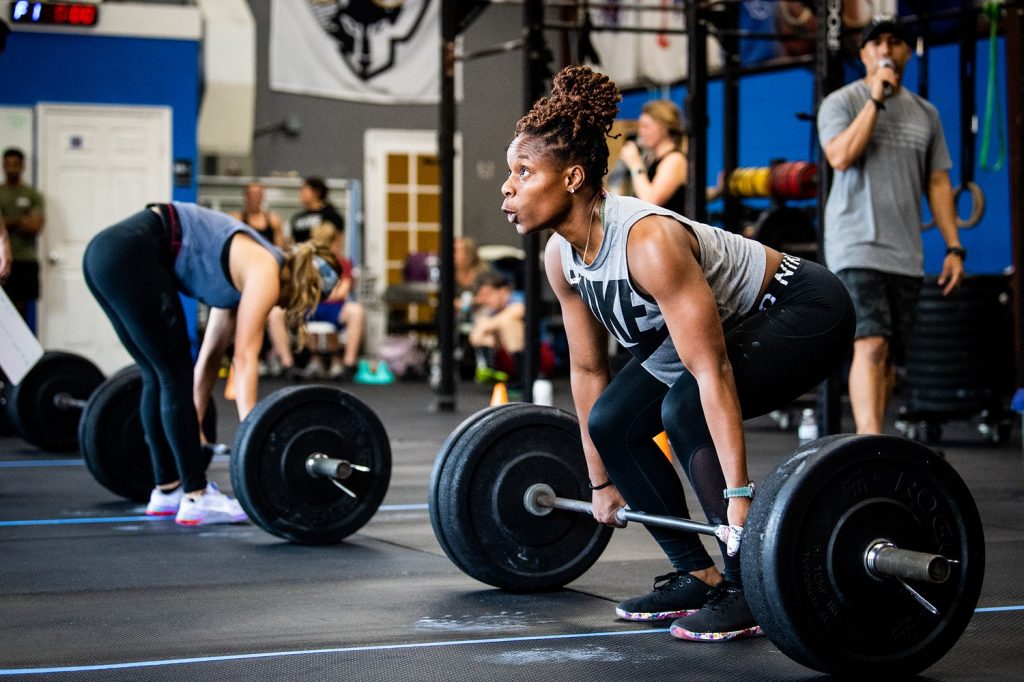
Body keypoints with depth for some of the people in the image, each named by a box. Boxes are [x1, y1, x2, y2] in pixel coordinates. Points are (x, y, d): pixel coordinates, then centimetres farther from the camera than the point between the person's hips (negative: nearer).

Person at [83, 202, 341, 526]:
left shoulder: (241, 275, 22)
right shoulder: (265, 273, -3)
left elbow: (210, 357, 28)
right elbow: (244, 360, -9)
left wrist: (190, 430, 34)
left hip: (105, 252, 9)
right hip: (130, 255, -9)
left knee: (159, 377, 15)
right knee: (176, 376, -2)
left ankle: (168, 490, 22)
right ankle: (197, 498, 2)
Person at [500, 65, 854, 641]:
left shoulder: (648, 241, -35)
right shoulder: (561, 257, -9)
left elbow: (711, 372, -37)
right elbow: (588, 369, 2)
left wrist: (739, 496, -38)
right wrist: (602, 481, 8)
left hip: (803, 312, -8)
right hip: (733, 322, 9)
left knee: (684, 407, -29)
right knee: (611, 421, -4)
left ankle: (749, 592, -15)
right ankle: (698, 577, 9)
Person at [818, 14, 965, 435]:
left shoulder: (925, 113, 16)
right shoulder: (841, 102, 1)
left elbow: (938, 183, 16)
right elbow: (840, 157, -18)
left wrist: (954, 247, 9)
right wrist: (876, 99, -15)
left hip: (905, 252, 6)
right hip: (857, 246, -5)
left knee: (889, 355, 6)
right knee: (870, 344, -19)